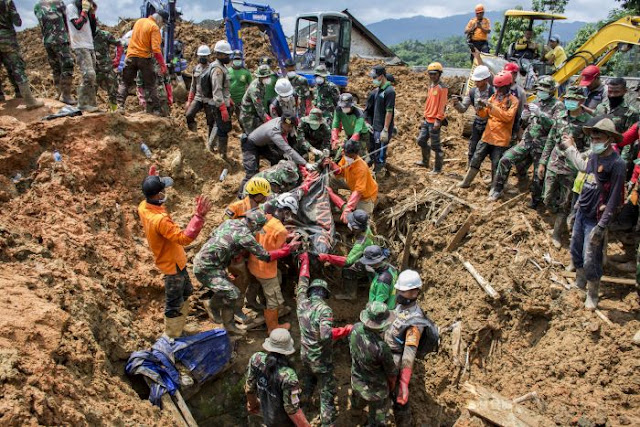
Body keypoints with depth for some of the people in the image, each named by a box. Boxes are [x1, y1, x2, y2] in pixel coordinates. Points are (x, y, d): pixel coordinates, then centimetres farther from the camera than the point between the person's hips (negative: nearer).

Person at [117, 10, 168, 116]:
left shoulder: (139, 21, 10)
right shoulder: (154, 28, -10)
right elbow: (156, 49, -18)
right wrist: (163, 65, -17)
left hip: (131, 56, 5)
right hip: (145, 58, -5)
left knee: (125, 83, 10)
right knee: (151, 85, 6)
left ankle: (120, 106, -1)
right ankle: (155, 109, 4)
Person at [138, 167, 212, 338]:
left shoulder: (143, 207, -9)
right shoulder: (160, 220, -38)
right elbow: (185, 238, -43)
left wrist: (152, 180, 12)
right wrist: (199, 216, -50)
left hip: (176, 260, 10)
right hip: (172, 264, -10)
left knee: (186, 292, 30)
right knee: (174, 304, 11)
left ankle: (179, 327, 49)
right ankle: (172, 338, 31)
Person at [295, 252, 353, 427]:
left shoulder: (302, 303, -7)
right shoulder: (324, 309, -25)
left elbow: (303, 281, 7)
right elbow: (326, 335, -38)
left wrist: (305, 260, 20)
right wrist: (347, 329, -26)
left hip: (305, 355, 6)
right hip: (321, 360, -6)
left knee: (307, 383, 28)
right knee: (327, 393, 8)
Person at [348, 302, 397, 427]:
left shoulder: (356, 328, -25)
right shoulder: (381, 347, -40)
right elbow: (391, 371, -20)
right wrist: (392, 385, 3)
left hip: (356, 380, 7)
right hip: (375, 388, -7)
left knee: (358, 399, 39)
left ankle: (356, 411, 70)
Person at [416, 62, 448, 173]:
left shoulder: (442, 88, -11)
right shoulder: (431, 86, 14)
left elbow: (442, 105, -16)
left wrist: (438, 120, -20)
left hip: (435, 121, -9)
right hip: (427, 119, 9)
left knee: (435, 145, -3)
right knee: (421, 140, 15)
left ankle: (438, 168, 7)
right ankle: (425, 162, 33)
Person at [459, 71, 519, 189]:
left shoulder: (513, 101, -6)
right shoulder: (494, 97, 11)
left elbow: (508, 117, -20)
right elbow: (484, 114, 13)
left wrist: (491, 106, -23)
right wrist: (481, 107, -10)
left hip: (501, 139, -5)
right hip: (487, 136, 5)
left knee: (496, 165, 1)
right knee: (476, 159, 9)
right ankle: (466, 182, 22)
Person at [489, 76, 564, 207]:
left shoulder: (558, 106, -8)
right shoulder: (536, 102, 9)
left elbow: (555, 125, -21)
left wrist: (540, 114, -29)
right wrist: (527, 112, -7)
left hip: (542, 146, -5)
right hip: (527, 141, 5)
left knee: (538, 176, 3)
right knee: (505, 160, -7)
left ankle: (535, 201, 25)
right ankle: (497, 190, 3)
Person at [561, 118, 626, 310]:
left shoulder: (616, 164, -18)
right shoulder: (594, 156, 3)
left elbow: (614, 199, -18)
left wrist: (602, 226, -19)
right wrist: (570, 148, 38)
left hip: (595, 220, -7)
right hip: (582, 212, 7)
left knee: (590, 261, -1)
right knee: (576, 251, 18)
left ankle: (592, 296, 17)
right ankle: (579, 284, 40)